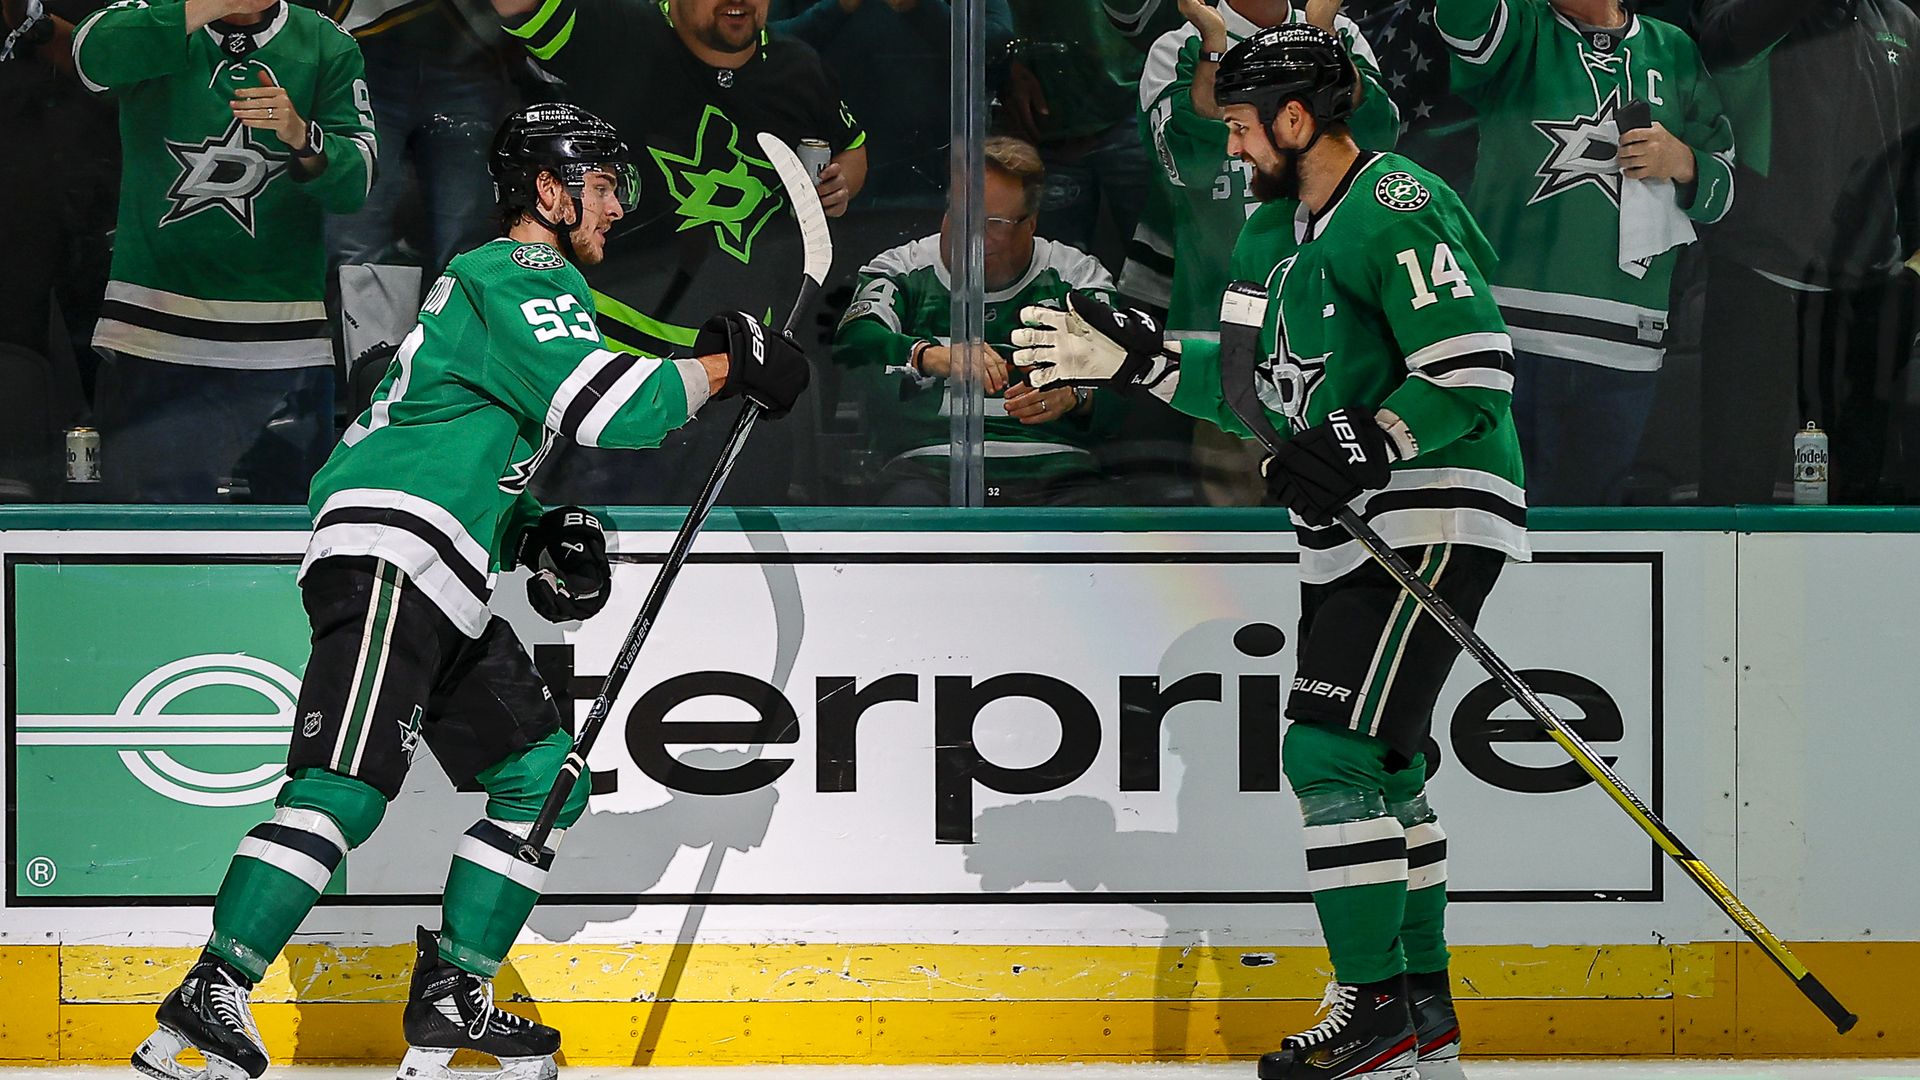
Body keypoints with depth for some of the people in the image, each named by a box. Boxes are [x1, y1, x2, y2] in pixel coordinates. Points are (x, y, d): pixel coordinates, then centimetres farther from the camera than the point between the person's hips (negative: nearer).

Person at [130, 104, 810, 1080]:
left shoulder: (523, 286, 29)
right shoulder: (520, 276, -4)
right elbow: (609, 407, -17)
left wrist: (544, 532, 17)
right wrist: (727, 367, -5)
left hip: (448, 593, 11)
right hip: (389, 555, -11)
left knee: (542, 775, 11)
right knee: (347, 783, -21)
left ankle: (449, 1000, 11)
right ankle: (207, 1002, -28)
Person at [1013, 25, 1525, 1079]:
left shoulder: (1400, 215, -16)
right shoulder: (1274, 235, 16)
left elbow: (1477, 374, -22)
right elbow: (1261, 387, 21)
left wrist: (1357, 449, -26)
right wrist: (1137, 357, 13)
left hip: (1435, 516, -10)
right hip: (1346, 533, 10)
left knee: (1332, 753, -16)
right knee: (1379, 768, 14)